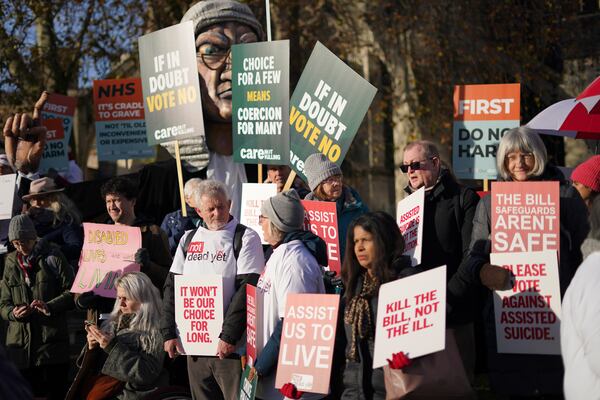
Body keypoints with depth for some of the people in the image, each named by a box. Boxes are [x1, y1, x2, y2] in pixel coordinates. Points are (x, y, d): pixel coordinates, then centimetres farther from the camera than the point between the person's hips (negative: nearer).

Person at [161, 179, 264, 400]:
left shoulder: (245, 238, -3)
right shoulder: (188, 239, 13)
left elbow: (247, 290, -11)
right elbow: (172, 286, 13)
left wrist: (229, 337, -16)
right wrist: (169, 333, 4)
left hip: (230, 346, -5)